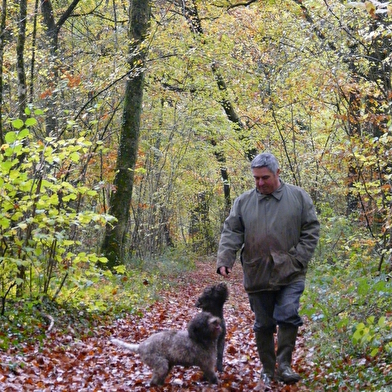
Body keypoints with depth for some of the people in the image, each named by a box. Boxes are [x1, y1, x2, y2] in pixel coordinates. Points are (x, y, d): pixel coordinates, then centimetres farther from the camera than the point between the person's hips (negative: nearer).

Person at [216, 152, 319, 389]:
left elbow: (311, 230, 2)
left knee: (288, 316, -14)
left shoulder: (299, 197, 1)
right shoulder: (243, 202, 4)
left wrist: (299, 259, -8)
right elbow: (231, 234, 2)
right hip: (258, 275, 2)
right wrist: (224, 260, -12)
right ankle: (268, 370, 20)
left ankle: (284, 365, -3)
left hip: (290, 274, -2)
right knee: (263, 325, 9)